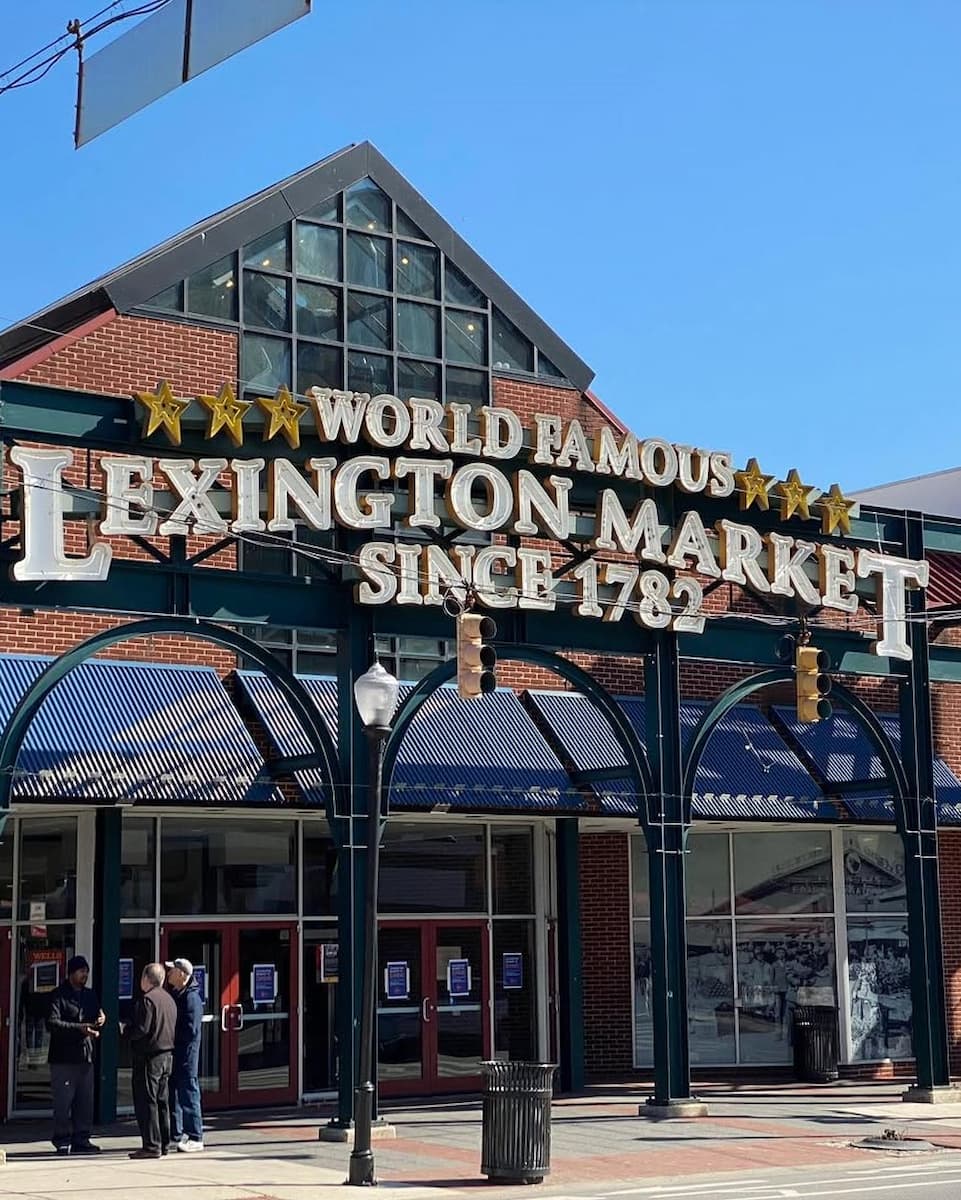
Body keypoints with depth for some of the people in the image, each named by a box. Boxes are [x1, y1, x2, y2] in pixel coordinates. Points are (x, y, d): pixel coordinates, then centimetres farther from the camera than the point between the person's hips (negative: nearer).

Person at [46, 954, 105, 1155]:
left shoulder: (90, 995, 17)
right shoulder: (59, 995, -5)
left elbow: (98, 1016, 28)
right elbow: (52, 1023, -16)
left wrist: (101, 1020, 3)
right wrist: (80, 1028, -23)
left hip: (86, 1056, 7)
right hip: (63, 1058, -7)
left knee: (86, 1101, 8)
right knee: (63, 1102, -3)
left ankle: (81, 1140, 16)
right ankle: (62, 1141, 5)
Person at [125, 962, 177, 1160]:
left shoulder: (147, 999, -15)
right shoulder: (169, 999, 13)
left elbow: (141, 1029, -21)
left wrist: (126, 1030, -1)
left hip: (149, 1056, -9)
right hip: (167, 1055, 9)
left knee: (146, 1101, -5)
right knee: (162, 1101, 14)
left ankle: (151, 1146, -7)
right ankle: (163, 1143, 18)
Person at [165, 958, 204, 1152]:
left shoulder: (191, 997, -15)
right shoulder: (173, 994, 13)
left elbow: (190, 1030, -20)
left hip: (186, 1055, -9)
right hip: (173, 1053, 9)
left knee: (188, 1094, -4)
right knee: (172, 1094, 13)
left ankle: (195, 1138, 1)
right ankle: (176, 1135, 22)